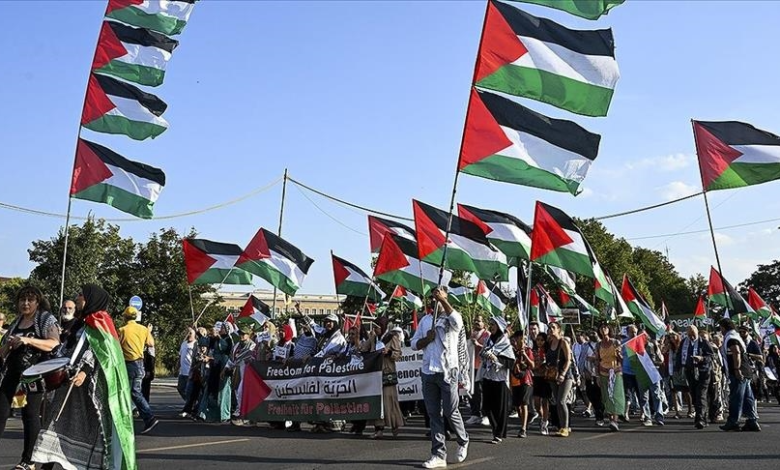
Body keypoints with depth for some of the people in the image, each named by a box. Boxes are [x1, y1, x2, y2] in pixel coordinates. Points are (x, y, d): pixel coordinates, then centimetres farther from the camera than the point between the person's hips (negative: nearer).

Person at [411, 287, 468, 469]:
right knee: (434, 415, 5)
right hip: (428, 372, 5)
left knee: (451, 412, 1)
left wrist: (443, 300, -29)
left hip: (447, 372, -5)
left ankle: (463, 441, 28)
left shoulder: (451, 318, -1)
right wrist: (427, 339, -6)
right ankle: (439, 455, 8)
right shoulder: (425, 320, 15)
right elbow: (414, 344, 14)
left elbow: (457, 321, -27)